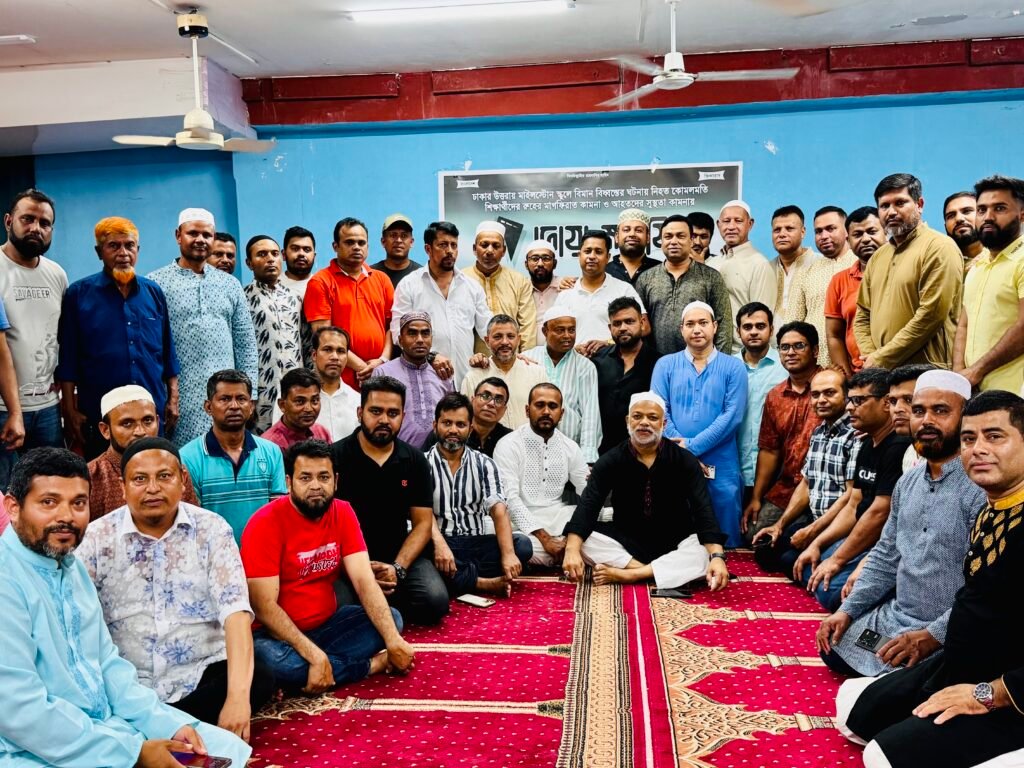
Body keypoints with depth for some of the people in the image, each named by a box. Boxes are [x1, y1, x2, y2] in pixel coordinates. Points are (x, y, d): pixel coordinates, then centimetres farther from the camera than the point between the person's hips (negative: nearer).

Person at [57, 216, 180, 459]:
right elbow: (68, 359, -1)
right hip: (99, 415, -2)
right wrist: (70, 411, -4)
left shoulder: (154, 292, 8)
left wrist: (173, 399, 8)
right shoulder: (79, 294, -1)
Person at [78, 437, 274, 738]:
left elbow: (235, 610, -15)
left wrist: (237, 696, -29)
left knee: (260, 680, -26)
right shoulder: (98, 536, -1)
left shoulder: (211, 529, -4)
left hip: (201, 676, 1)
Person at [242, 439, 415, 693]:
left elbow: (364, 580, -9)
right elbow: (263, 606, -23)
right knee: (274, 660, -36)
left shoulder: (343, 513, -3)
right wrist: (315, 655, -32)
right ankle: (373, 664, -15)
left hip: (327, 623, 5)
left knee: (392, 619, -11)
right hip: (277, 632, -4)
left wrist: (393, 639, -22)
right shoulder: (266, 523, -19)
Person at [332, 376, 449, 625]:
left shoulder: (415, 460, 5)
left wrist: (398, 568, -14)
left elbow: (422, 523, 3)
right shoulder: (335, 457, -4)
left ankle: (383, 604, 6)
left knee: (435, 602, -23)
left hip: (400, 554, 3)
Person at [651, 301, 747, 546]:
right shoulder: (665, 365, 9)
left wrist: (692, 447, -14)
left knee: (724, 539, 1)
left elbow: (732, 416, -6)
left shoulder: (733, 367, 6)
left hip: (721, 466, 0)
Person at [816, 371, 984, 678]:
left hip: (946, 638, -8)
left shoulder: (980, 487, -20)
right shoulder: (908, 482, 9)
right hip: (893, 617, 9)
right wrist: (848, 610, 7)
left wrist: (933, 636, -25)